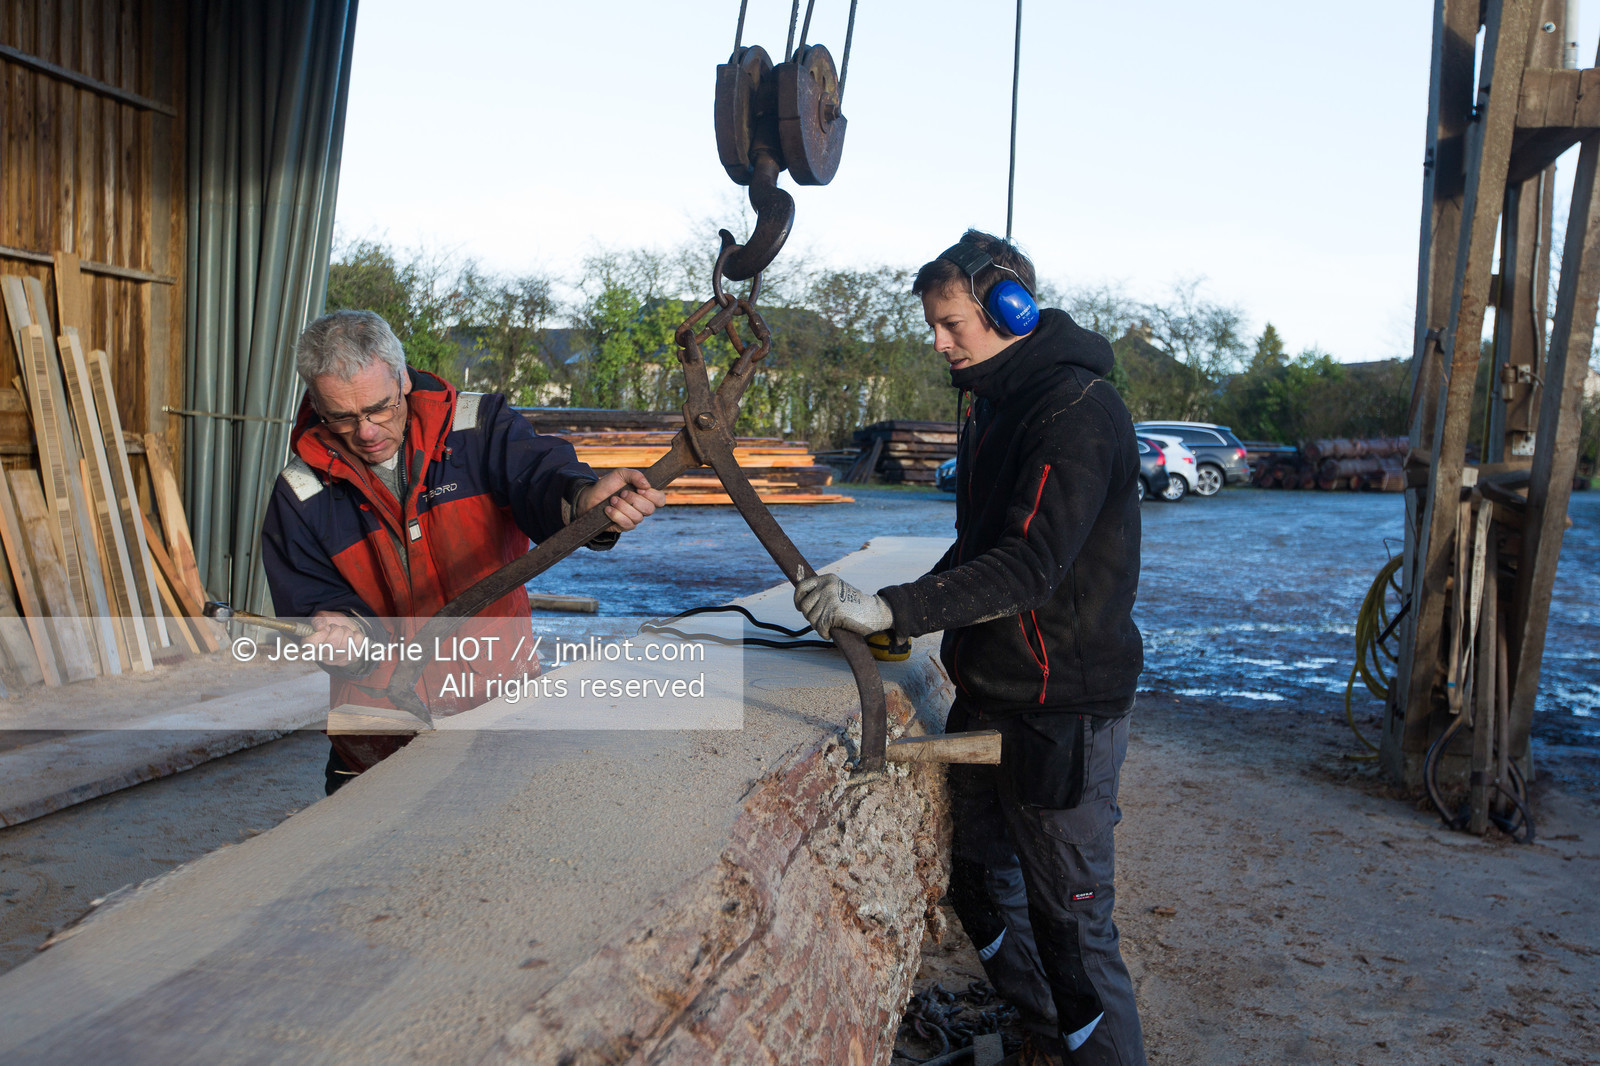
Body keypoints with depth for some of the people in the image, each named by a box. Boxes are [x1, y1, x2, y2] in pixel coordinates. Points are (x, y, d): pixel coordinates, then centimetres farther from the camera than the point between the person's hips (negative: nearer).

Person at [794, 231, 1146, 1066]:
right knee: (982, 886, 20)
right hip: (989, 693, 10)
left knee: (1070, 918, 0)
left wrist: (892, 609, -35)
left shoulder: (1080, 412, -18)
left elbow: (1029, 566, -29)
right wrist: (917, 603, 6)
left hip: (1063, 710, -9)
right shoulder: (990, 402, 12)